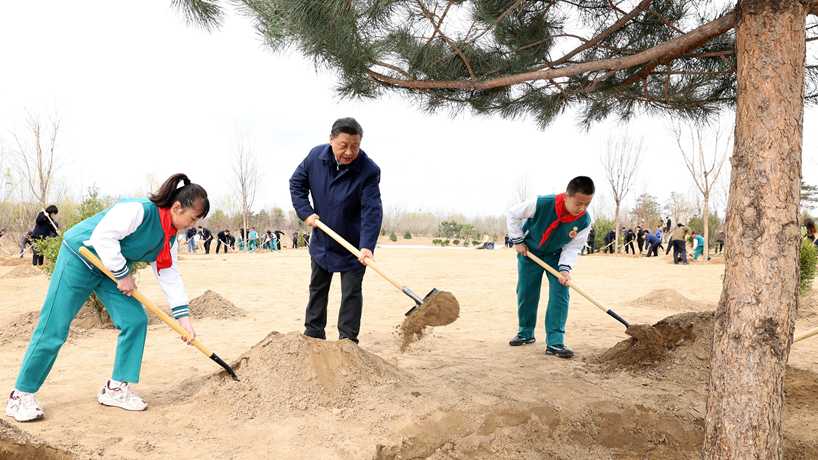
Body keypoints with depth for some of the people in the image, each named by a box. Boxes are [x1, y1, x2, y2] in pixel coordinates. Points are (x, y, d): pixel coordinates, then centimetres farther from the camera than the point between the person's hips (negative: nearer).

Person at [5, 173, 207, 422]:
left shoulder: (170, 236, -1)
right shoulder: (139, 210, -28)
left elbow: (169, 274, 2)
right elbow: (102, 237, -33)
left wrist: (183, 317, -3)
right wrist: (123, 274, -23)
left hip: (112, 269, 8)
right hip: (79, 258, -8)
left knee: (136, 320, -3)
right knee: (53, 331, -5)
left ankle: (116, 389, 8)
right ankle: (21, 396, 10)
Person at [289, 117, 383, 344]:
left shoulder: (369, 171, -26)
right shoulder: (316, 156, -13)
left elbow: (372, 211, -31)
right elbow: (296, 183, 3)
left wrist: (367, 246, -43)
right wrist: (305, 212, -10)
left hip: (353, 246, -4)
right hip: (321, 241, 5)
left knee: (351, 293, 0)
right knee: (317, 289, 17)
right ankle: (313, 334, 33)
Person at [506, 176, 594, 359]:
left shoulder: (584, 221, -25)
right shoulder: (541, 203, -34)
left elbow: (573, 247, -14)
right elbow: (513, 215, -18)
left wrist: (565, 269, -29)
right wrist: (518, 240, -15)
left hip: (556, 256, 1)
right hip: (529, 252, -1)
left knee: (560, 294, -13)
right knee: (525, 293, 5)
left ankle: (555, 342, -12)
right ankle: (525, 334, 24)